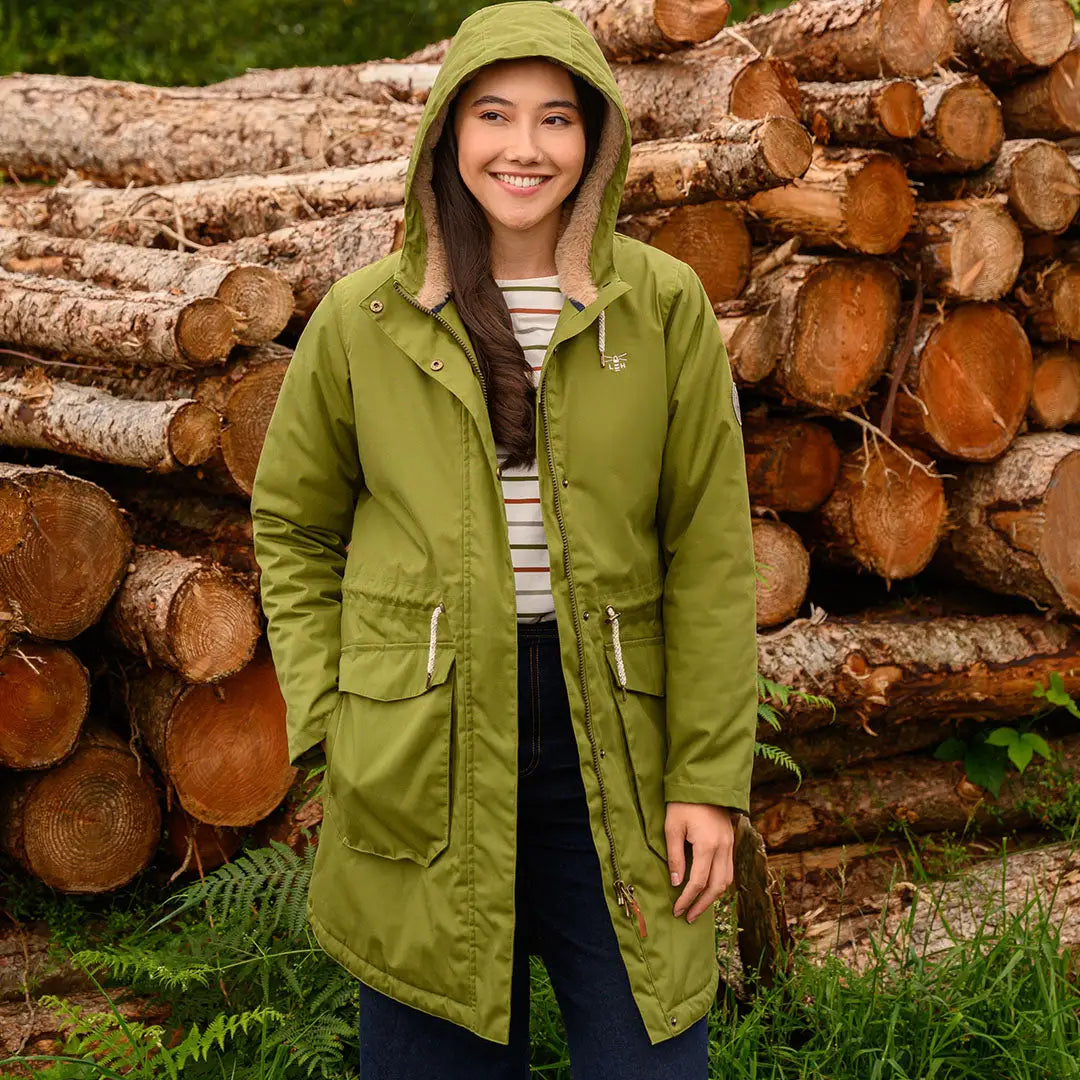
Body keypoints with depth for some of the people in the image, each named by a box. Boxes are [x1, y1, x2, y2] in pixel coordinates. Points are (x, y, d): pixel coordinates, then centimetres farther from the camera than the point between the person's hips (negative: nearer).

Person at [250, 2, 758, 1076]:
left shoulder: (664, 309, 0)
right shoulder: (364, 319, 2)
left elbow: (709, 554, 0)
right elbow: (292, 526, 12)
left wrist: (709, 776, -4)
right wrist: (324, 722, 1)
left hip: (608, 752, 0)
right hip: (419, 762, 1)